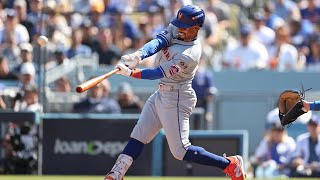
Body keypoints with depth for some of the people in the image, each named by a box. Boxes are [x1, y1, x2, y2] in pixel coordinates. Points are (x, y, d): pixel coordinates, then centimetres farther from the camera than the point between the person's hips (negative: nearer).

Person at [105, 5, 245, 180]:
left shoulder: (190, 54, -27)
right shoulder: (175, 29, -3)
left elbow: (159, 73, -28)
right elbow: (158, 42, -17)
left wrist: (130, 72, -35)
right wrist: (138, 55, -36)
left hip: (176, 99, -9)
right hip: (161, 94, 9)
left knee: (180, 150, -7)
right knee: (138, 136, 7)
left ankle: (230, 164, 1)